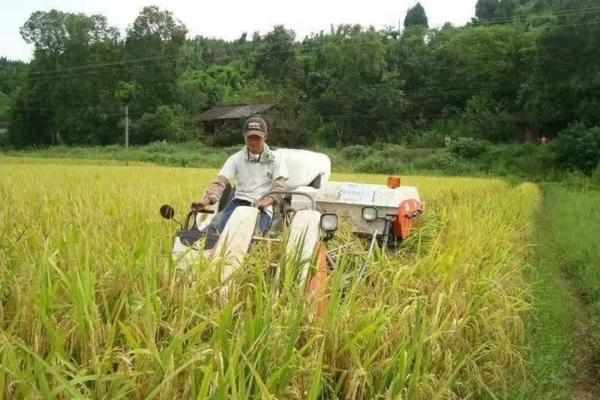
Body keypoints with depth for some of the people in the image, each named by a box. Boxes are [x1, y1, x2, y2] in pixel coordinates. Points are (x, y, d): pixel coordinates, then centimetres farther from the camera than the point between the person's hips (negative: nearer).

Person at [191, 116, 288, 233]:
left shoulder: (276, 160, 7)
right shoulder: (236, 159, 12)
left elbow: (279, 188, -6)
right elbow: (220, 182, -1)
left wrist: (266, 201, -30)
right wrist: (205, 200, -22)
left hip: (263, 208, -2)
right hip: (239, 202, 3)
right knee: (218, 231, -28)